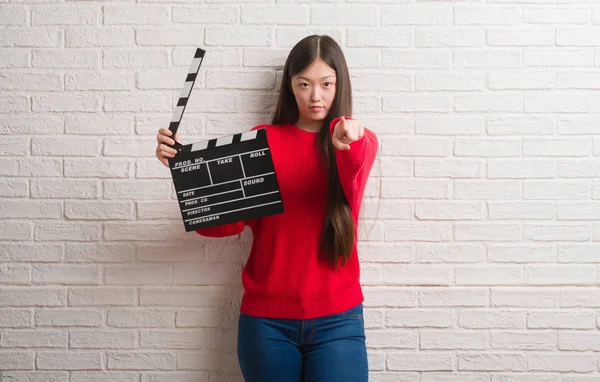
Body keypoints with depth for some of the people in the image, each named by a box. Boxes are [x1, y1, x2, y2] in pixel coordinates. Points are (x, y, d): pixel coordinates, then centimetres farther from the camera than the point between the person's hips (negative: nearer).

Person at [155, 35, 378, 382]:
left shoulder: (361, 140, 2)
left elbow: (349, 186, -22)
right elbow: (221, 222, -5)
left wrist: (347, 144, -44)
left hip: (337, 319, -1)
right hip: (266, 318, 1)